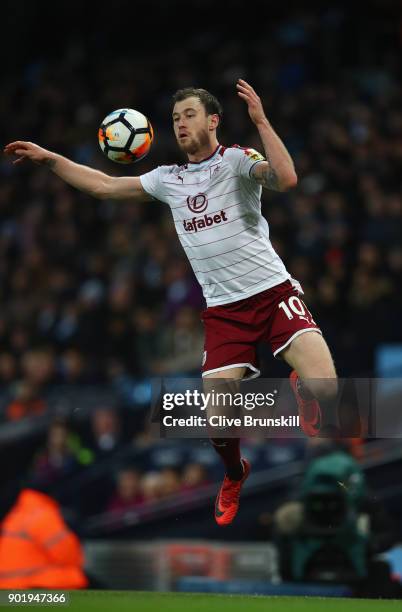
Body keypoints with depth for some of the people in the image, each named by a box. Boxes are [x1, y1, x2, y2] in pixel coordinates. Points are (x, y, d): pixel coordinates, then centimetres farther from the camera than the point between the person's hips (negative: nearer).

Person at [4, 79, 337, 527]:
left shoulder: (237, 160, -3)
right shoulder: (168, 179, 13)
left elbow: (285, 179, -23)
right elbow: (104, 186, 21)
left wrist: (261, 121, -26)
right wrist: (48, 158, 16)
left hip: (273, 292, -4)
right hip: (222, 309, 4)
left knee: (322, 386, -23)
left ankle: (299, 385, 16)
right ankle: (234, 477, 25)